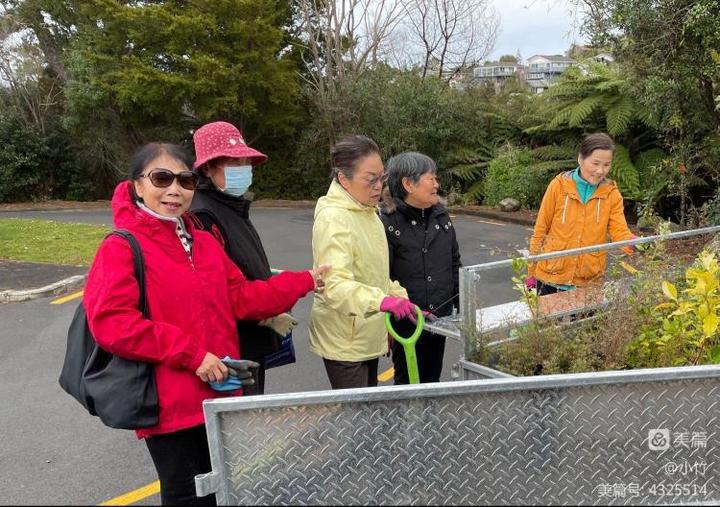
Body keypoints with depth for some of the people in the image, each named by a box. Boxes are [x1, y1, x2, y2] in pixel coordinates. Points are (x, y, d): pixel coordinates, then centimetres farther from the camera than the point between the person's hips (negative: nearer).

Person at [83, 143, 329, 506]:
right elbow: (110, 323, -23)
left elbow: (240, 298, 11)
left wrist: (304, 282, 8)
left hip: (218, 392, 7)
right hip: (169, 405, -7)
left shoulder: (205, 243, 9)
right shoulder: (121, 248, -14)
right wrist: (191, 353, -24)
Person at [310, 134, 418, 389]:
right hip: (344, 341, -9)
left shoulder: (367, 212, 9)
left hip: (369, 336, 9)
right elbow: (335, 283, -35)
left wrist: (404, 301, 14)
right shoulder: (333, 219, -22)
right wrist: (381, 300, -50)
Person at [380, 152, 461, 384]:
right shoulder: (387, 222, -16)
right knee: (408, 383, 9)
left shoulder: (440, 215, 5)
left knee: (433, 380, 19)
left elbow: (454, 264, 14)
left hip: (440, 319, 6)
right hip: (406, 323, -6)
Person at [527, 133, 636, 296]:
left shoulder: (612, 193, -2)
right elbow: (540, 230, -2)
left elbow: (620, 231, -7)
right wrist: (532, 272, 0)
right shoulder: (559, 185, -7)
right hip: (551, 278, -1)